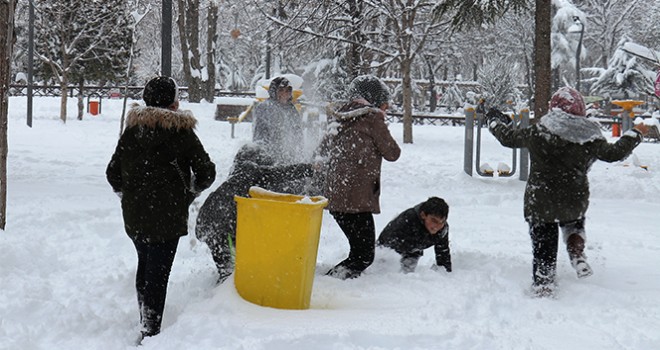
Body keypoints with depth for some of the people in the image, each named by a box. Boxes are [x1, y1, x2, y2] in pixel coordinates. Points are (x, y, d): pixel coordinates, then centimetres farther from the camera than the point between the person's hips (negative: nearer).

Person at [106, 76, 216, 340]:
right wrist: (192, 190, 13)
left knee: (145, 265, 20)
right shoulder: (181, 132, -8)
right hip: (167, 216, -5)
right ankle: (150, 331, -4)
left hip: (134, 215, 5)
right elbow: (206, 172, -6)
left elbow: (113, 172, 8)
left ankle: (145, 323, 29)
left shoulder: (132, 130, 4)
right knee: (159, 271, -2)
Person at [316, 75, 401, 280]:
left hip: (333, 197, 8)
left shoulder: (341, 118, 15)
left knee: (360, 251, 16)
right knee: (364, 256, -5)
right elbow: (392, 153, 0)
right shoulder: (372, 117, -6)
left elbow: (322, 152, 25)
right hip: (356, 199, -8)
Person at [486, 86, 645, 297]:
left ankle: (543, 285, 10)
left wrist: (496, 122, 28)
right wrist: (632, 138, 26)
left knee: (543, 248, 11)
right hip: (575, 202, 1)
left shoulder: (536, 134, -8)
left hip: (539, 204, -1)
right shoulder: (589, 139, -7)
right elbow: (613, 153, 6)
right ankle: (577, 255, 9)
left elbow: (508, 138, 7)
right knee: (574, 224, 31)